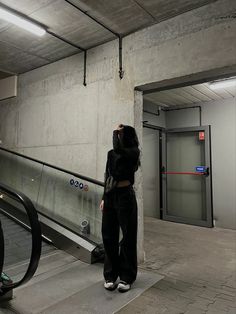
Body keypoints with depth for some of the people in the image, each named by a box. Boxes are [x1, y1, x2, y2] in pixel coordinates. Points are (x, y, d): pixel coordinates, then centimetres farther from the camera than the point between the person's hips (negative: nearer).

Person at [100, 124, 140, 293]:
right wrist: (104, 198, 13)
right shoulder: (111, 153, 12)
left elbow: (118, 149, -28)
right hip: (110, 196, 6)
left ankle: (127, 277, 21)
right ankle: (110, 275, 26)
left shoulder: (133, 151, -5)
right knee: (109, 236, 10)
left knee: (128, 236, 5)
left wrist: (115, 132, -11)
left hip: (125, 196, -6)